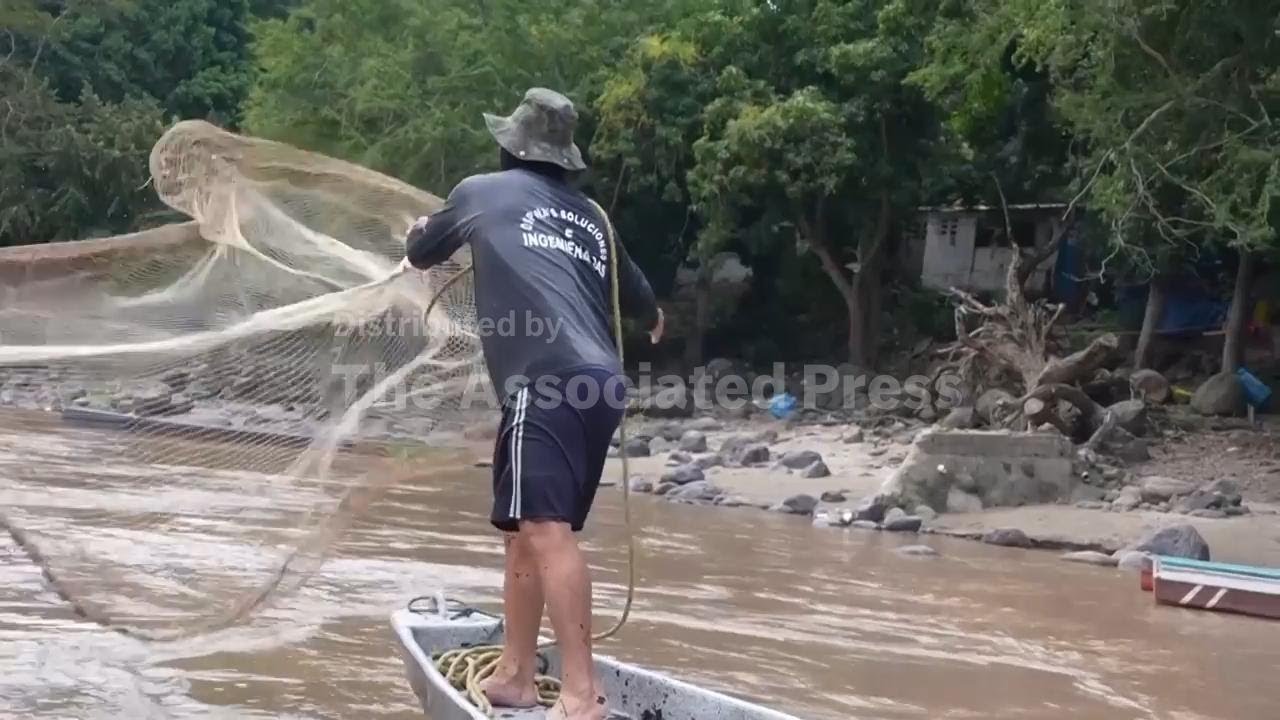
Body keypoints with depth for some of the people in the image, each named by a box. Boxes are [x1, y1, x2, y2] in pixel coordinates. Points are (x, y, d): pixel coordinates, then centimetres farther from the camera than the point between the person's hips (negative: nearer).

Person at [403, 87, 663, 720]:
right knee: (524, 529, 18)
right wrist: (655, 319, 65)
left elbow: (419, 254, 31)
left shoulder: (482, 191, 13)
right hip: (599, 384, 7)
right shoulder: (590, 216, 25)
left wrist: (418, 233, 56)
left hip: (550, 383, -7)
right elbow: (640, 300, 40)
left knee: (545, 529, -17)